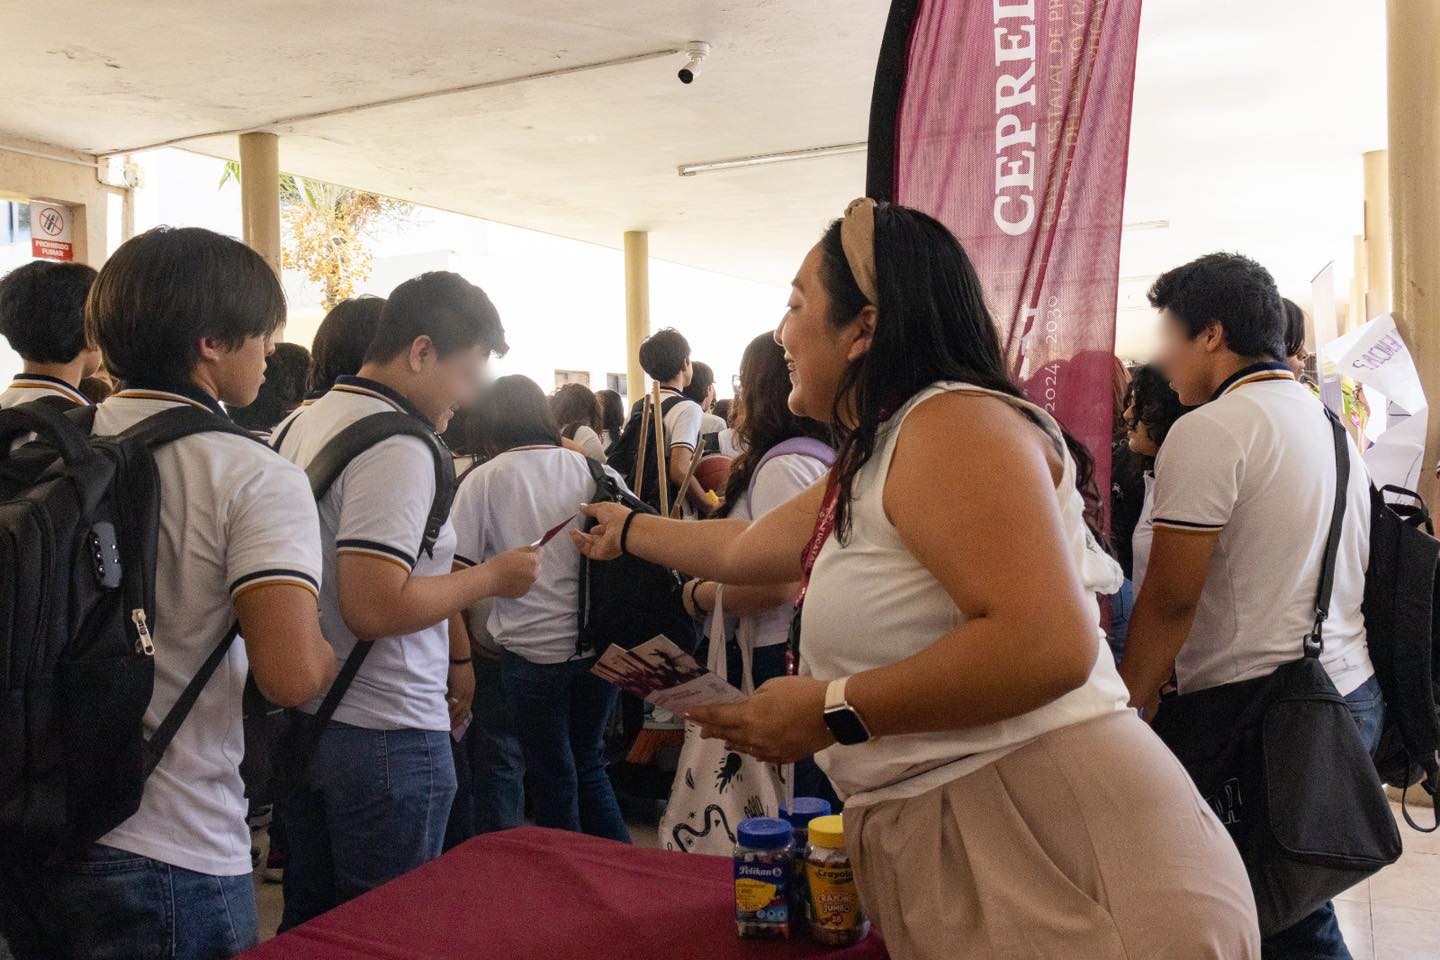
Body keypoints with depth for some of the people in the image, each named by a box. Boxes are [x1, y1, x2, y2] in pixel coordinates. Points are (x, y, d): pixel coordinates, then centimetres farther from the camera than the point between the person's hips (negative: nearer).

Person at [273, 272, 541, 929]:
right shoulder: (397, 448, -20)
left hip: (301, 720, 9)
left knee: (310, 922, 21)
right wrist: (493, 577, -15)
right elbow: (375, 607, -28)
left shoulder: (304, 423, 10)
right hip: (384, 734, -9)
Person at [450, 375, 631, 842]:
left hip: (533, 649, -3)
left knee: (554, 779, 11)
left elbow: (457, 571, -9)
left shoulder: (484, 480, -5)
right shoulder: (589, 468, 5)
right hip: (598, 645, 4)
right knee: (589, 764, 20)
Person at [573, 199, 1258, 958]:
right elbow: (742, 550, 29)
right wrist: (627, 530, 43)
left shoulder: (952, 421, -16)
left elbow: (1050, 641, -28)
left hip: (1058, 851, -9)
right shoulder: (867, 468, 13)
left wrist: (833, 712, -20)